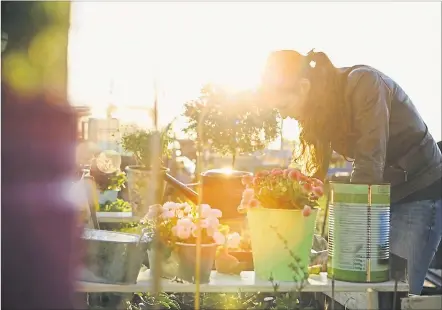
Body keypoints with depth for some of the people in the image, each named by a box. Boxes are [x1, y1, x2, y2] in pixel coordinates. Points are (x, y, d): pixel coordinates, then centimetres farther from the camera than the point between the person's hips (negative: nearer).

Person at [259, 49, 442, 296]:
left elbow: (370, 164, -28)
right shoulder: (322, 107, 0)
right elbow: (317, 170, 0)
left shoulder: (362, 83, -24)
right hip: (382, 194, 7)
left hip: (421, 191, -7)